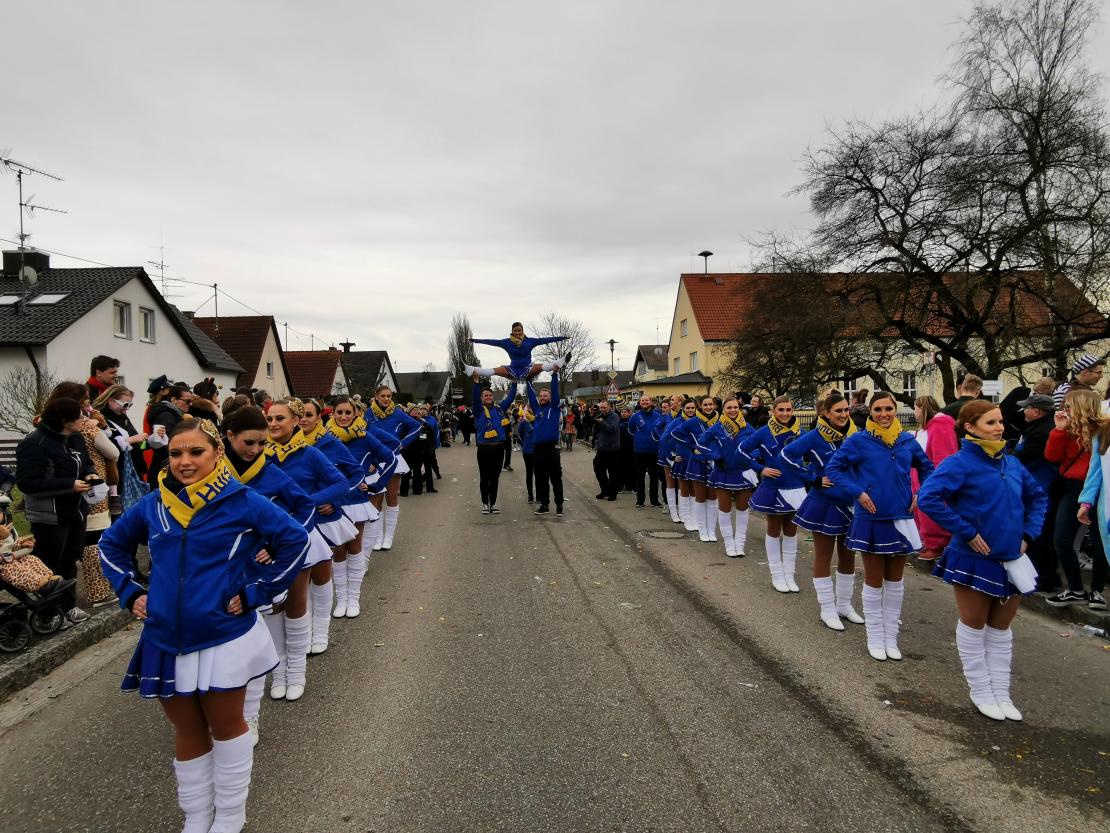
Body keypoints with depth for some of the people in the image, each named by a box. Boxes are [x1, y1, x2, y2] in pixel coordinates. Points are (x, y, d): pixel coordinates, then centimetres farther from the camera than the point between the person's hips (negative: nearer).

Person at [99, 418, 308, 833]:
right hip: (167, 641, 4)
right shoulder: (153, 504, 1)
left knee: (225, 726, 13)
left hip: (224, 638, -4)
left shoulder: (241, 502, -12)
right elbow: (112, 544, 18)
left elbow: (296, 540, -12)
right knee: (187, 732, 17)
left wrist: (255, 593, -12)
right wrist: (130, 592, 6)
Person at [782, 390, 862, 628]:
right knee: (823, 557, 6)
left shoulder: (855, 435, -2)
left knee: (848, 556, 14)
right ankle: (828, 610, 16)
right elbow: (787, 454, -17)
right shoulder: (815, 437, -14)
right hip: (824, 505, -4)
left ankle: (844, 605, 30)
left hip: (851, 504, 5)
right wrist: (815, 479, -17)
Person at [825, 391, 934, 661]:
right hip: (871, 520, -3)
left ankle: (891, 638, 25)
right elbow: (833, 469, -7)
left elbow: (926, 467, 18)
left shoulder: (907, 440, 3)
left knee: (895, 581, 13)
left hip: (901, 519, 4)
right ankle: (875, 639, 20)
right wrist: (858, 493, -15)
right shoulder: (859, 441, -8)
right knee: (874, 582, 7)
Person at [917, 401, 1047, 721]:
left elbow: (1037, 497, 20)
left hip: (1011, 559, 6)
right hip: (974, 560, -6)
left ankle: (1001, 693, 30)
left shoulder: (1011, 463, 4)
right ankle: (981, 692, 25)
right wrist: (966, 532, -23)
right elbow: (928, 497, -28)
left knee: (1000, 628, 17)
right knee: (974, 627, 10)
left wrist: (1028, 533, 6)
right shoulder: (960, 463, -16)